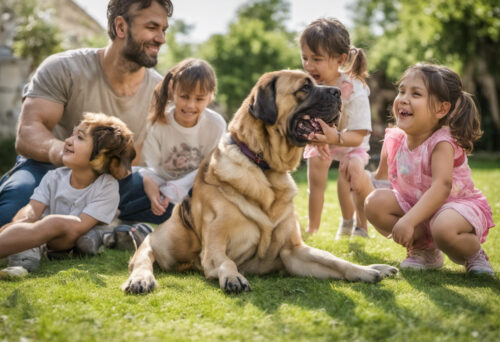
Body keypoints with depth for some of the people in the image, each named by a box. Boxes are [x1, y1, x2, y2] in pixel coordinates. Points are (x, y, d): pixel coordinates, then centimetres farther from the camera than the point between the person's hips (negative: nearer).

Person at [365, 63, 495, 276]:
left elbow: (441, 187, -38)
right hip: (415, 204, 7)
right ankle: (424, 249, 1)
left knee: (444, 229, -40)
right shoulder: (395, 140, -5)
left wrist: (409, 220, -48)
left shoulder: (442, 143, -24)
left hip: (459, 205, -6)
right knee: (375, 202, -16)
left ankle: (473, 253, -2)